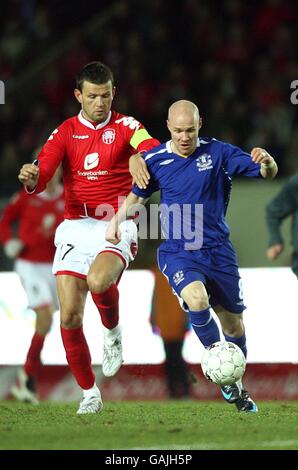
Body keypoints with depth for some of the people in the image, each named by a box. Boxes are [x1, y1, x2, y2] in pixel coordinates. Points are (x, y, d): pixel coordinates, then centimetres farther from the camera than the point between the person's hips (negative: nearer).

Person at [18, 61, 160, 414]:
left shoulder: (124, 126, 2)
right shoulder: (65, 132, 8)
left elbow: (152, 147, -20)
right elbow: (41, 177, -4)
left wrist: (140, 156, -44)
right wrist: (31, 178, -29)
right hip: (75, 227, 3)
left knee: (99, 281, -34)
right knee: (69, 315, -6)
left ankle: (112, 332, -1)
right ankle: (89, 393, 11)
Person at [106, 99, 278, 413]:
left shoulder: (217, 152, -4)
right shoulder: (155, 160, -1)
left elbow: (269, 173, -7)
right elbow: (137, 196, 17)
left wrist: (265, 161, -30)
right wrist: (116, 220, 1)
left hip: (217, 251, 1)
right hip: (177, 254, -1)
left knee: (234, 324, 8)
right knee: (196, 298, -32)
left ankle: (235, 385, 32)